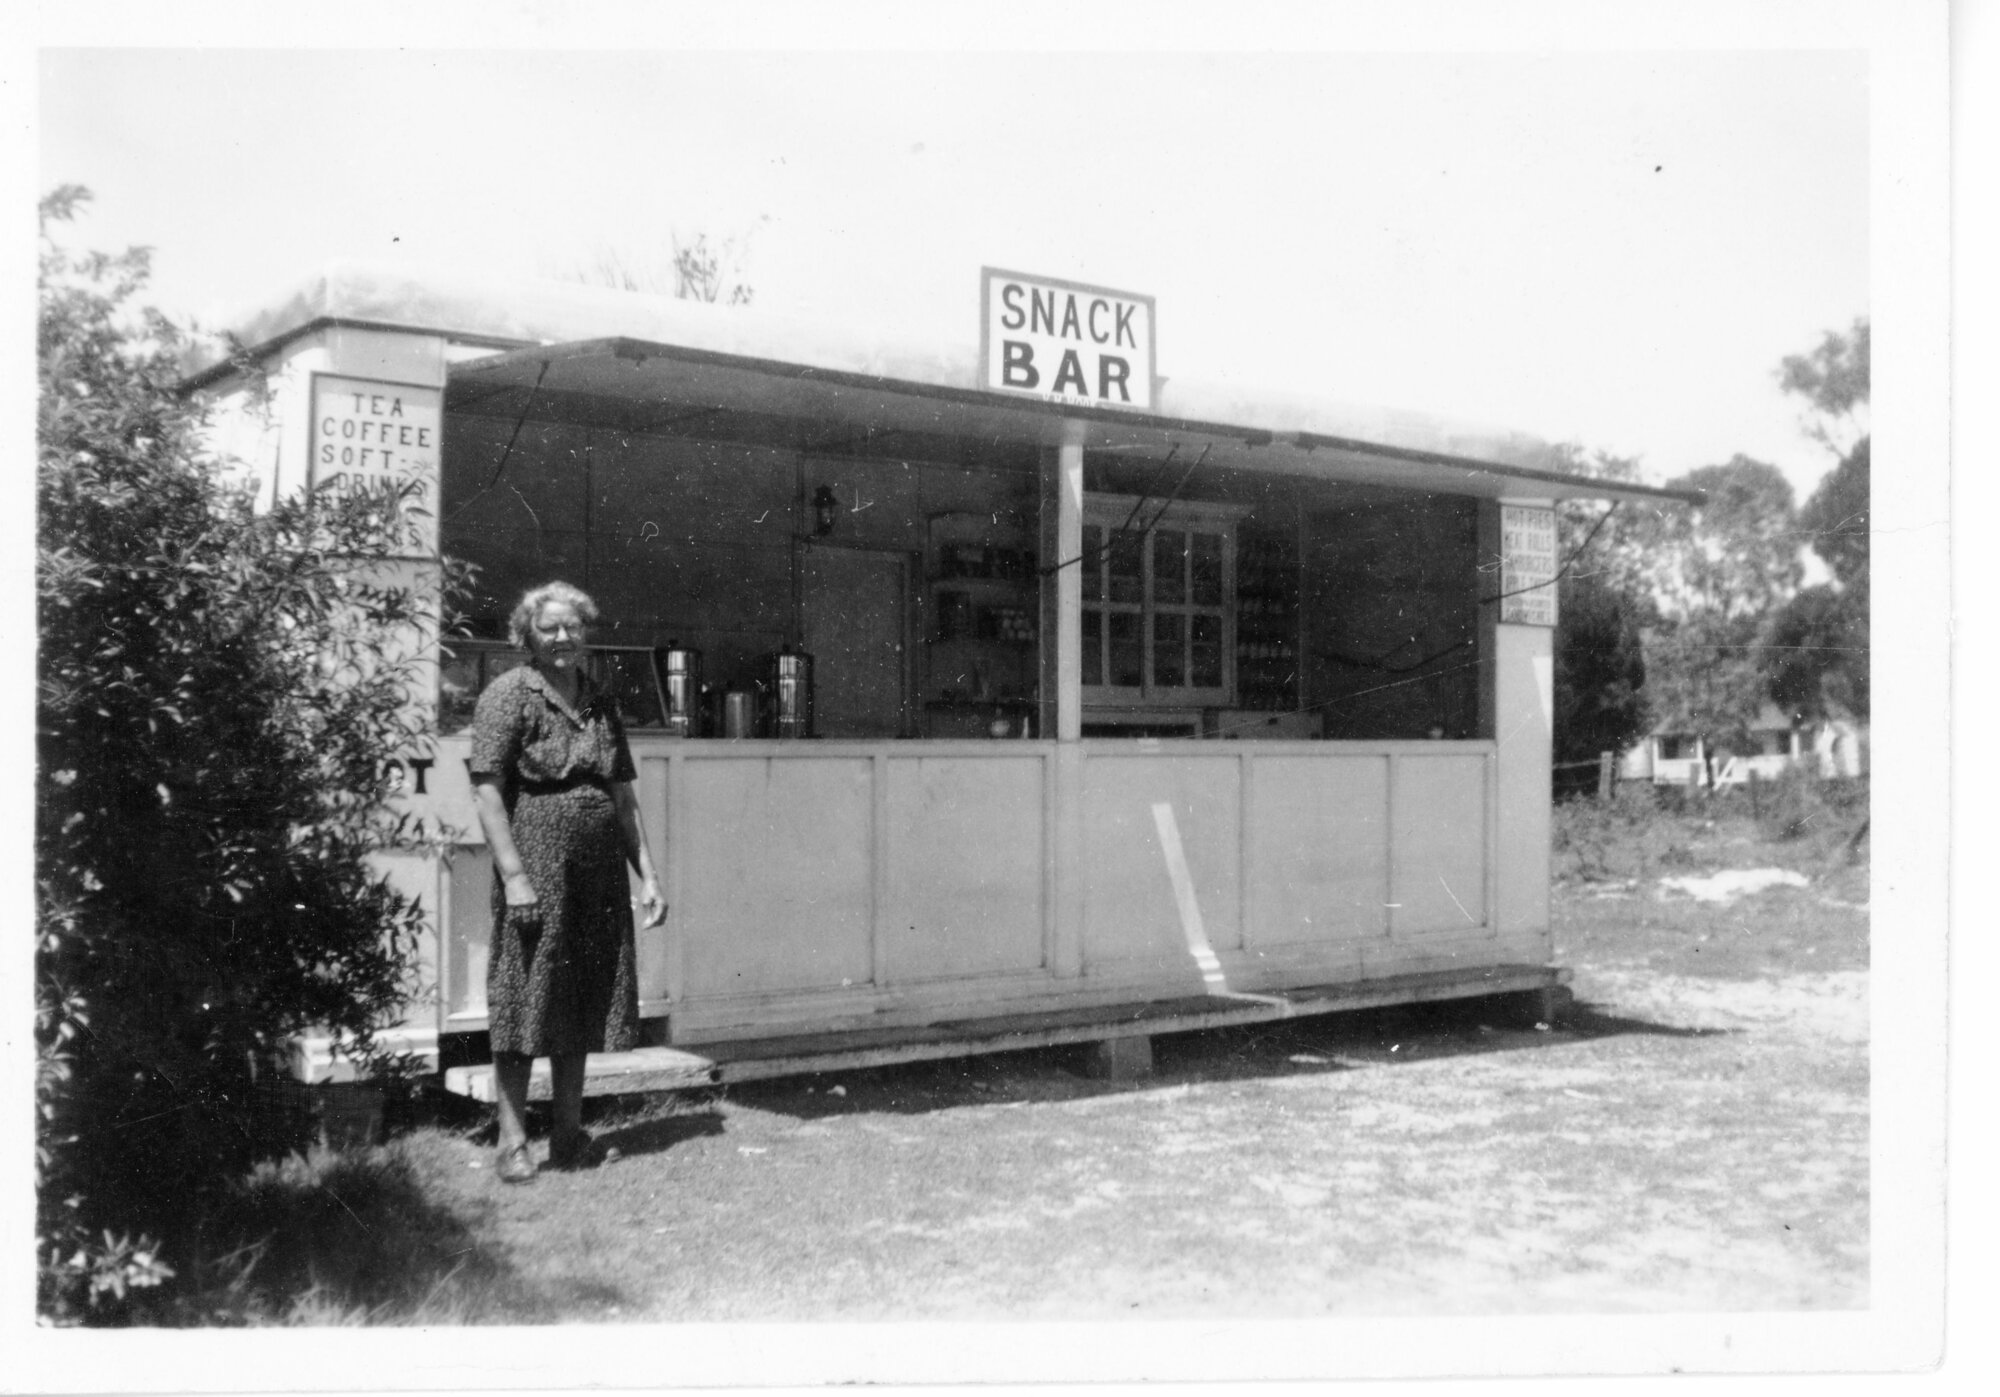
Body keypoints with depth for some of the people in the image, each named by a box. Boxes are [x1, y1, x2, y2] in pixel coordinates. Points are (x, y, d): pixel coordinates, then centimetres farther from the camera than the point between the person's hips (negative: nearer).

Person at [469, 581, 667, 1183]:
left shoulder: (600, 704, 16)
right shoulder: (509, 696, -3)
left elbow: (624, 798, 18)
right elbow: (487, 790, -10)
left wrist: (647, 875, 12)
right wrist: (514, 874, -17)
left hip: (598, 878, 6)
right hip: (535, 872, -6)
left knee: (583, 1005, 11)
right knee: (523, 1005, -2)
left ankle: (569, 1135, 21)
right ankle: (512, 1143, 6)